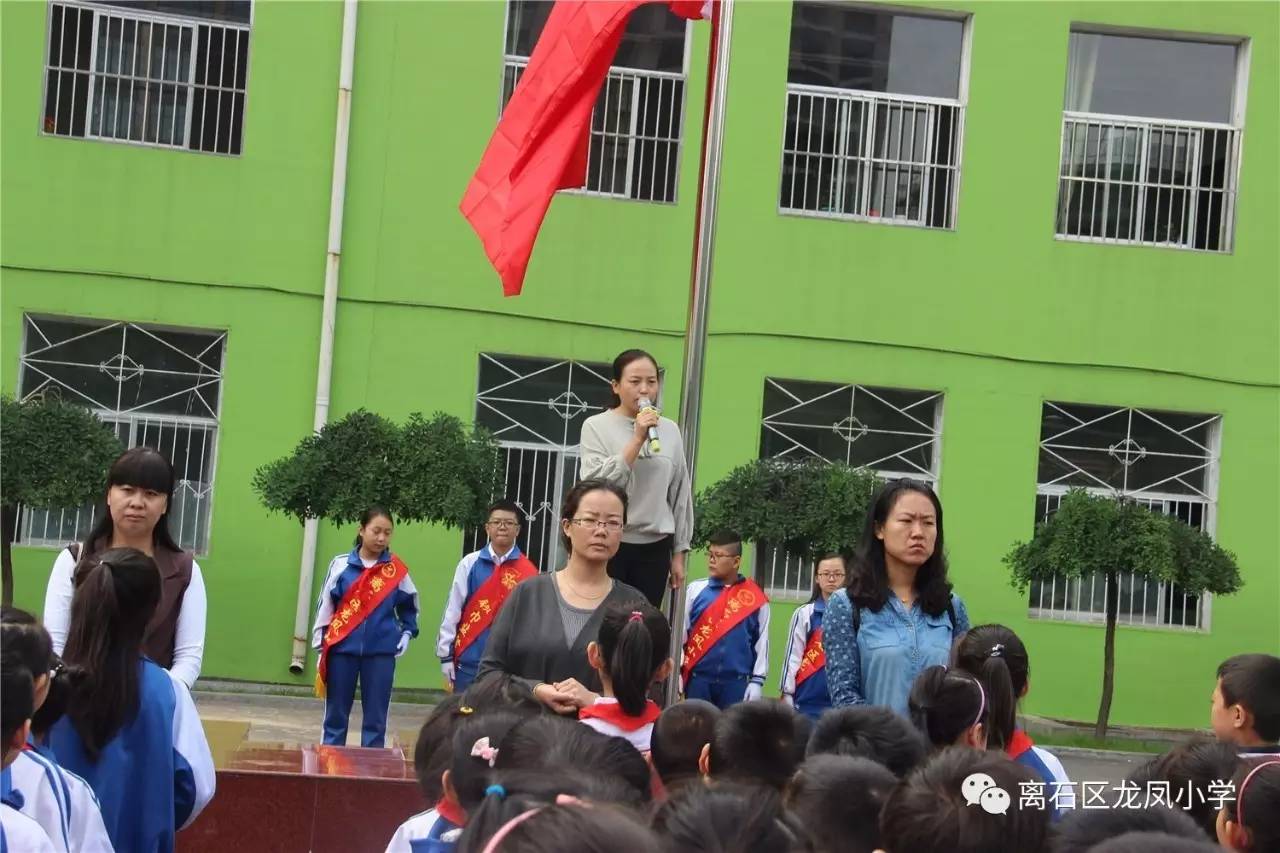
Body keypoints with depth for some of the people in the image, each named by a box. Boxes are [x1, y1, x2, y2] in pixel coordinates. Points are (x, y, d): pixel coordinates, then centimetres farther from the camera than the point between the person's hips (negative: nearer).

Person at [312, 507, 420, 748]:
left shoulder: (396, 570, 2)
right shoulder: (341, 564, 0)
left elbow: (409, 606, 17)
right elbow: (325, 607, 5)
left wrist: (407, 632, 2)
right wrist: (320, 647, 4)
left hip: (381, 652, 0)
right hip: (342, 649, 0)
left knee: (375, 719, 3)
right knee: (335, 717, 7)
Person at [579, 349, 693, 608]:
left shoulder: (670, 430, 8)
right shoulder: (597, 426, -2)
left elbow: (681, 493, 11)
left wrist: (679, 553, 11)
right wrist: (638, 439, -17)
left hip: (654, 549, 3)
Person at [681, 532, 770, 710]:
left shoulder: (754, 598, 1)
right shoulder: (695, 590, 2)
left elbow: (762, 641, 5)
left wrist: (757, 681, 1)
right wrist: (676, 675, 3)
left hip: (737, 683, -1)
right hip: (698, 680, 1)